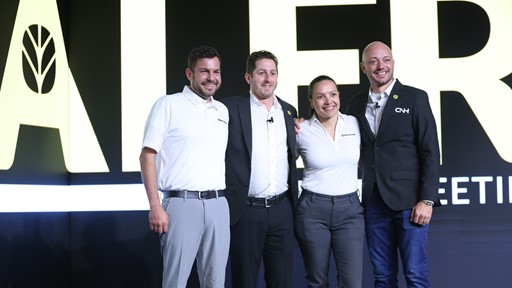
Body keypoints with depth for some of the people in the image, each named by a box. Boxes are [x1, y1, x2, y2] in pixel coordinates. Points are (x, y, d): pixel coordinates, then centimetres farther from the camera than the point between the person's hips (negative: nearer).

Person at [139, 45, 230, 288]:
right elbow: (147, 156, -6)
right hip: (182, 203, -5)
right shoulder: (168, 105, -2)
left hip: (218, 205, 5)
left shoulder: (223, 111, 14)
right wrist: (155, 207, -13)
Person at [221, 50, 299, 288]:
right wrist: (225, 204, -7)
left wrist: (293, 201, 13)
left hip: (282, 209, 4)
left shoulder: (288, 111, 11)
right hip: (246, 210, -4)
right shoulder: (231, 108, -4)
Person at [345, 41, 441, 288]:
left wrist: (427, 200, -12)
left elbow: (430, 152, -4)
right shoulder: (356, 104, 11)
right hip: (374, 202, 4)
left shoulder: (415, 98, -1)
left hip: (408, 201, -4)